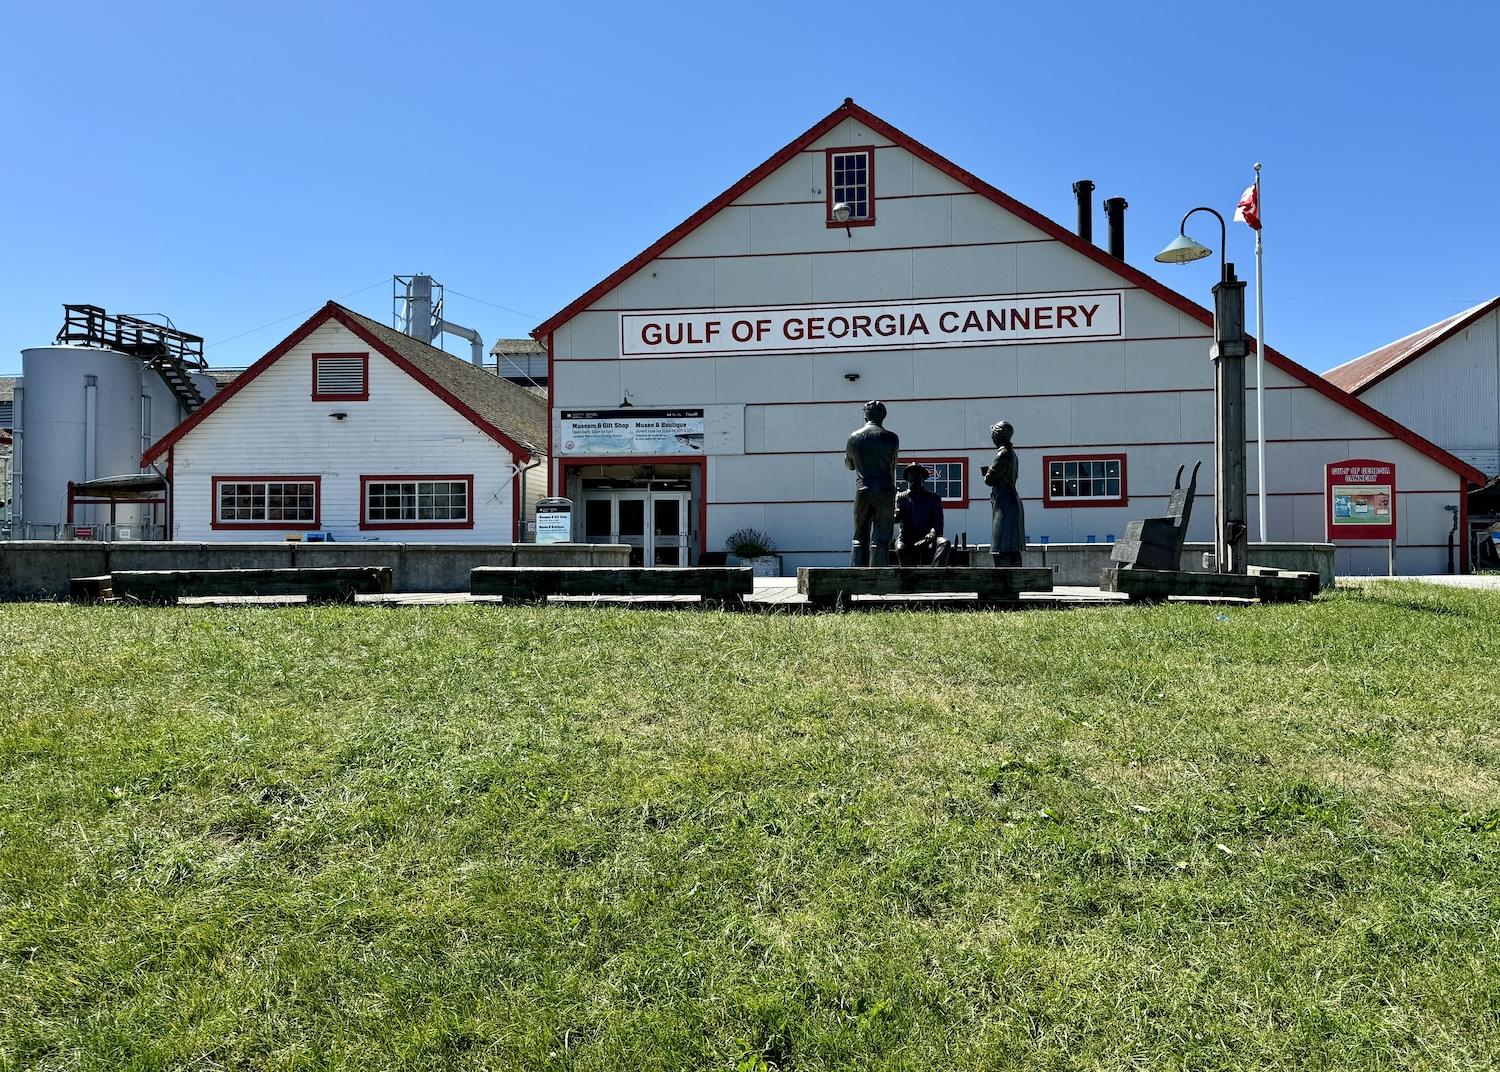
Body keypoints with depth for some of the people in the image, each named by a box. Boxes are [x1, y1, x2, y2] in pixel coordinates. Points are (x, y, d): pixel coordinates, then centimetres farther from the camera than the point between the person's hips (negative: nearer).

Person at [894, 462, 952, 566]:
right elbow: (897, 517, 4)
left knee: (944, 543, -32)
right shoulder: (901, 497, 18)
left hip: (927, 539, 1)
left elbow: (938, 520, 7)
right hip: (908, 539, 0)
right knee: (900, 548, -36)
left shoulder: (933, 497, 18)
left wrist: (933, 532, -16)